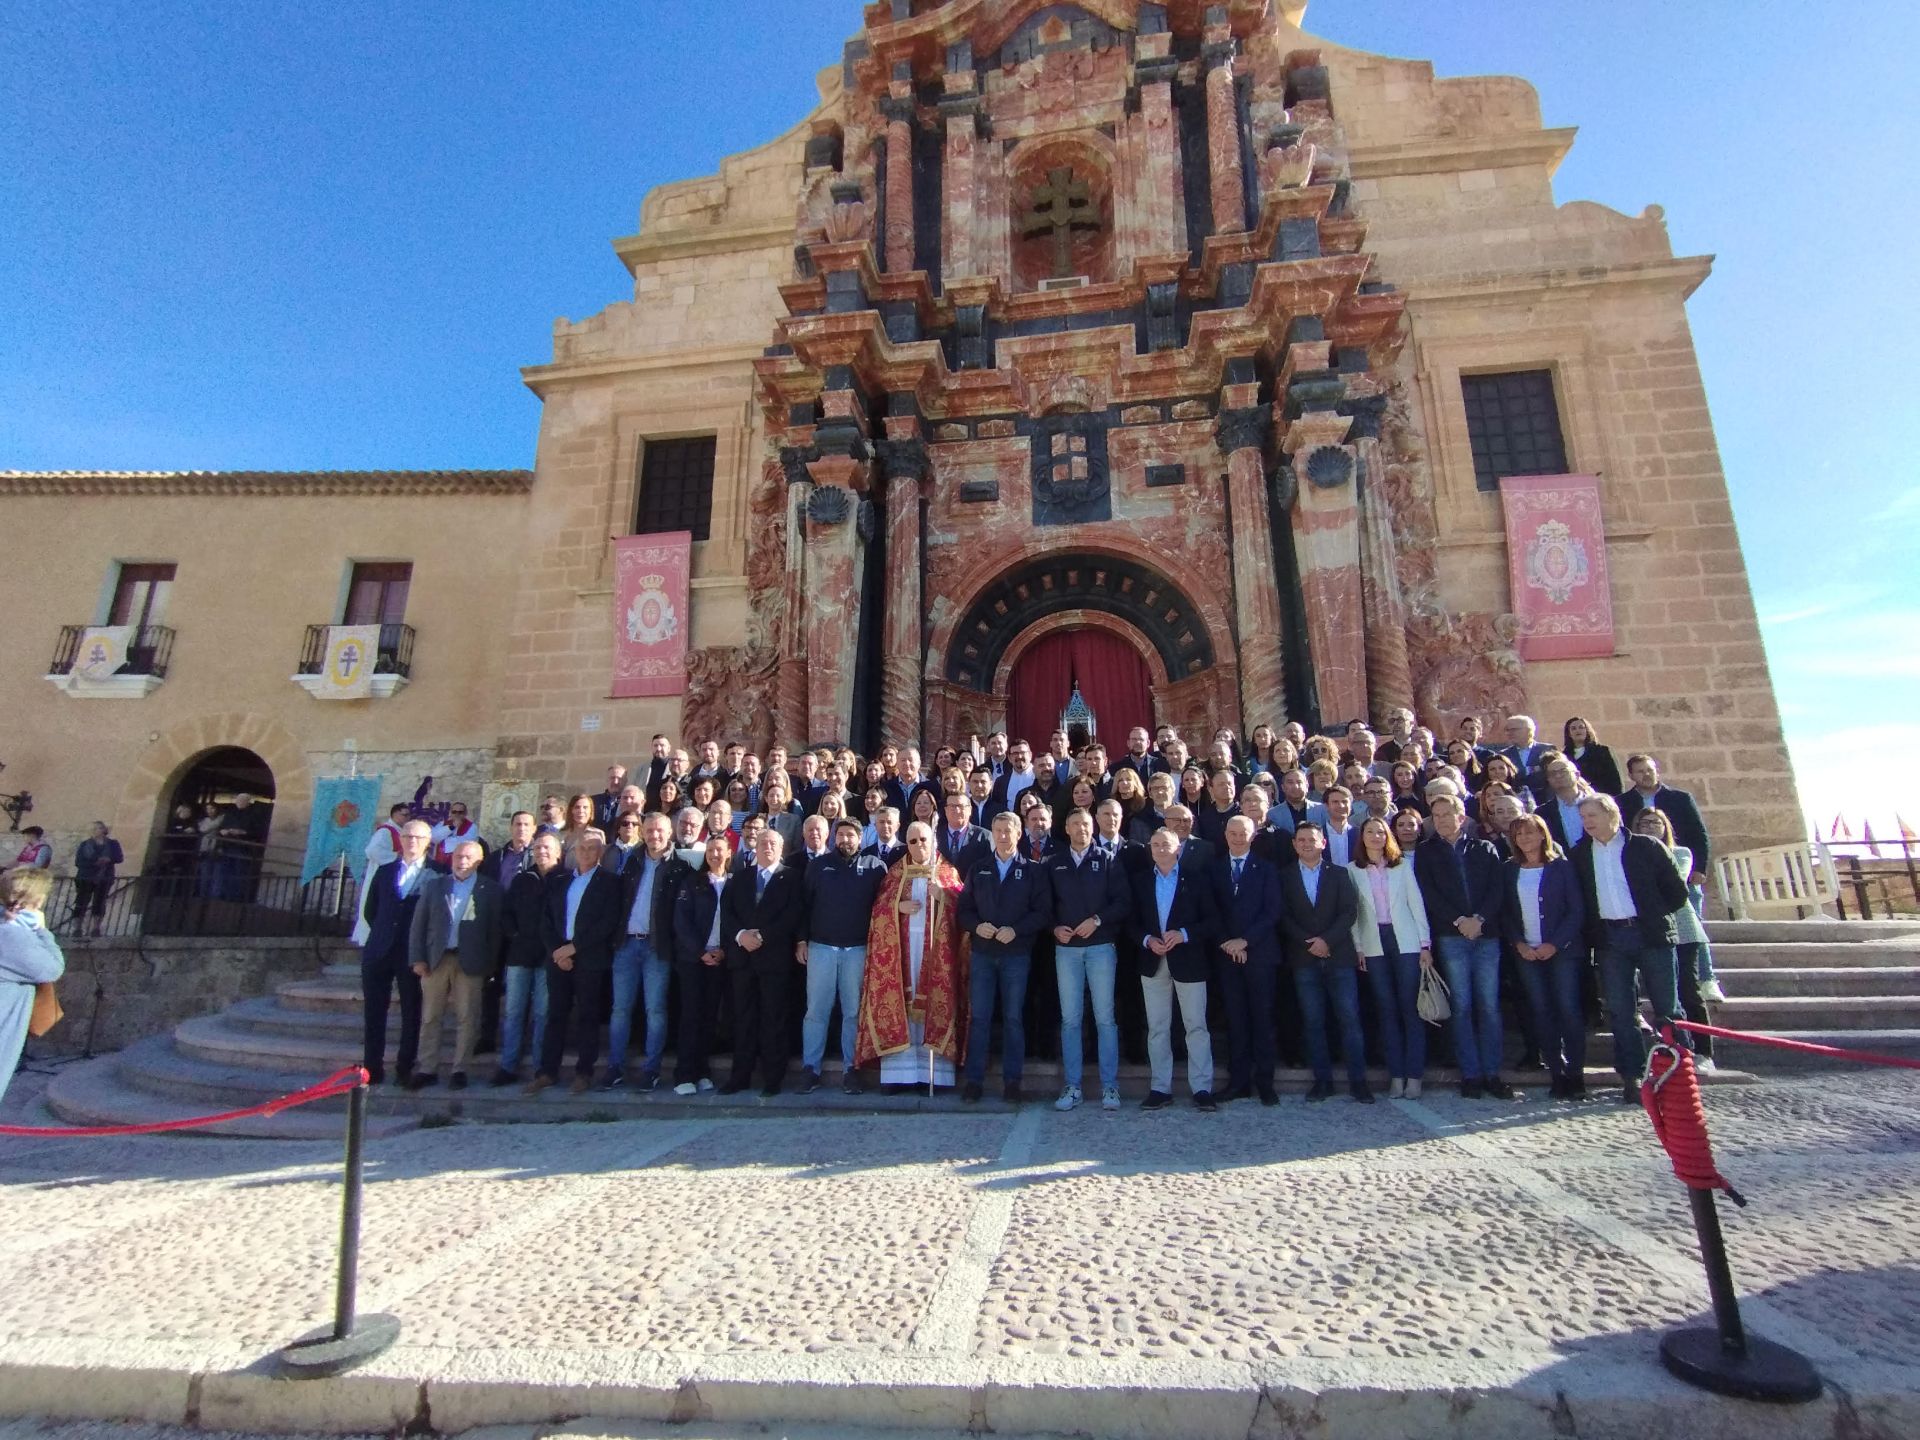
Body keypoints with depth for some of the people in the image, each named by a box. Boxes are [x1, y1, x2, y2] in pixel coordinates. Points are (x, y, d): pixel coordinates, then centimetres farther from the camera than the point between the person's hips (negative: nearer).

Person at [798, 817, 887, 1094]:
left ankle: (850, 1068, 14)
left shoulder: (874, 867, 2)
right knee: (816, 1010, 3)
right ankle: (810, 1068, 11)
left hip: (858, 949, -1)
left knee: (854, 1011, 5)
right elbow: (804, 903, 6)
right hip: (821, 947, 1)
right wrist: (802, 939, 0)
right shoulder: (819, 865, 6)